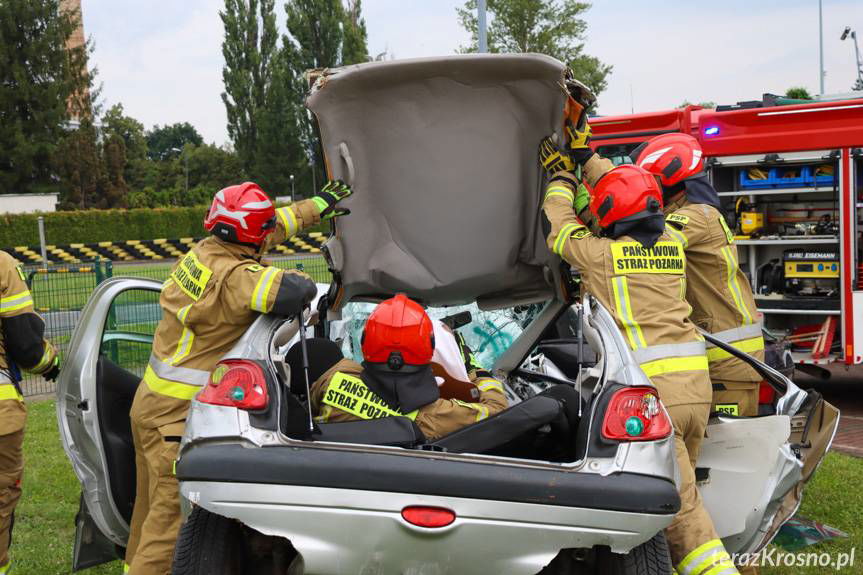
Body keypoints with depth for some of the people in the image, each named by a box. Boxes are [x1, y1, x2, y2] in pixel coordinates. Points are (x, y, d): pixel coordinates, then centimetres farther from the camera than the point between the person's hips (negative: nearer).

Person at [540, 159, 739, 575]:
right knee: (678, 487, 16)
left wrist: (562, 179, 36)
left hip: (651, 387, -6)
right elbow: (624, 193, 30)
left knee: (680, 504, -6)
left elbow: (559, 227, 19)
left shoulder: (601, 253, -1)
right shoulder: (672, 246, 14)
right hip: (697, 383, 7)